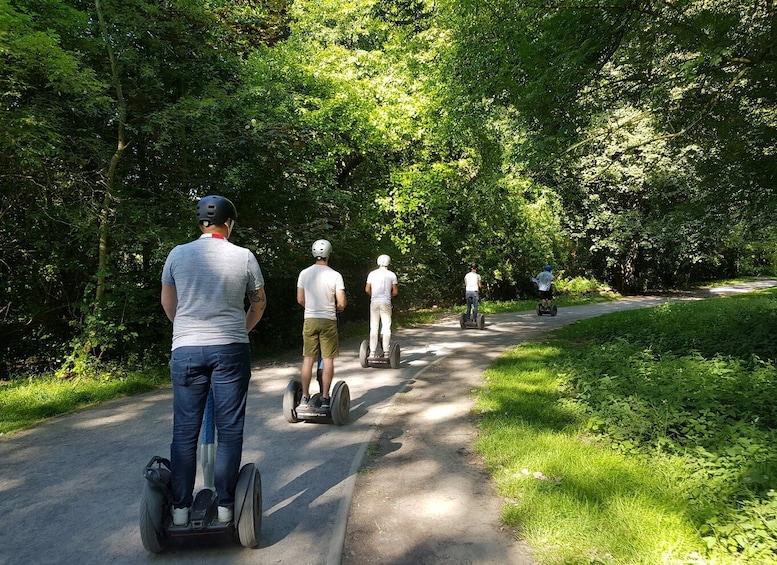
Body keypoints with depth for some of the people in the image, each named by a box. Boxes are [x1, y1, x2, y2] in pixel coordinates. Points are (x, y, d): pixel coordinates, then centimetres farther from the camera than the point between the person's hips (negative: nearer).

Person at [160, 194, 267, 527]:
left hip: (186, 350, 2)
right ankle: (225, 506, 12)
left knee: (184, 431, 9)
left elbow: (167, 303, 14)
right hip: (231, 350, -1)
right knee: (229, 430, 7)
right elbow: (259, 303, 11)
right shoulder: (244, 257, -1)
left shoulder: (178, 254, 3)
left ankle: (180, 508, 15)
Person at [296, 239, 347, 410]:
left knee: (308, 359, 9)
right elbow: (342, 303, -10)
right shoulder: (335, 275, -8)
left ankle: (305, 397, 13)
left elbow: (300, 300, 7)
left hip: (309, 320, 3)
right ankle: (325, 398, 6)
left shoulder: (304, 273, 1)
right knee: (328, 360, 4)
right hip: (328, 320, -3)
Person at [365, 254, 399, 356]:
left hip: (374, 302, 2)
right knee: (386, 327, 3)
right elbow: (395, 291, 0)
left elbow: (367, 290, 3)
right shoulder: (391, 275, 0)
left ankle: (372, 352, 5)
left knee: (374, 327, 5)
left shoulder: (372, 274, 4)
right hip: (386, 303, -2)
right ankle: (386, 352, 3)